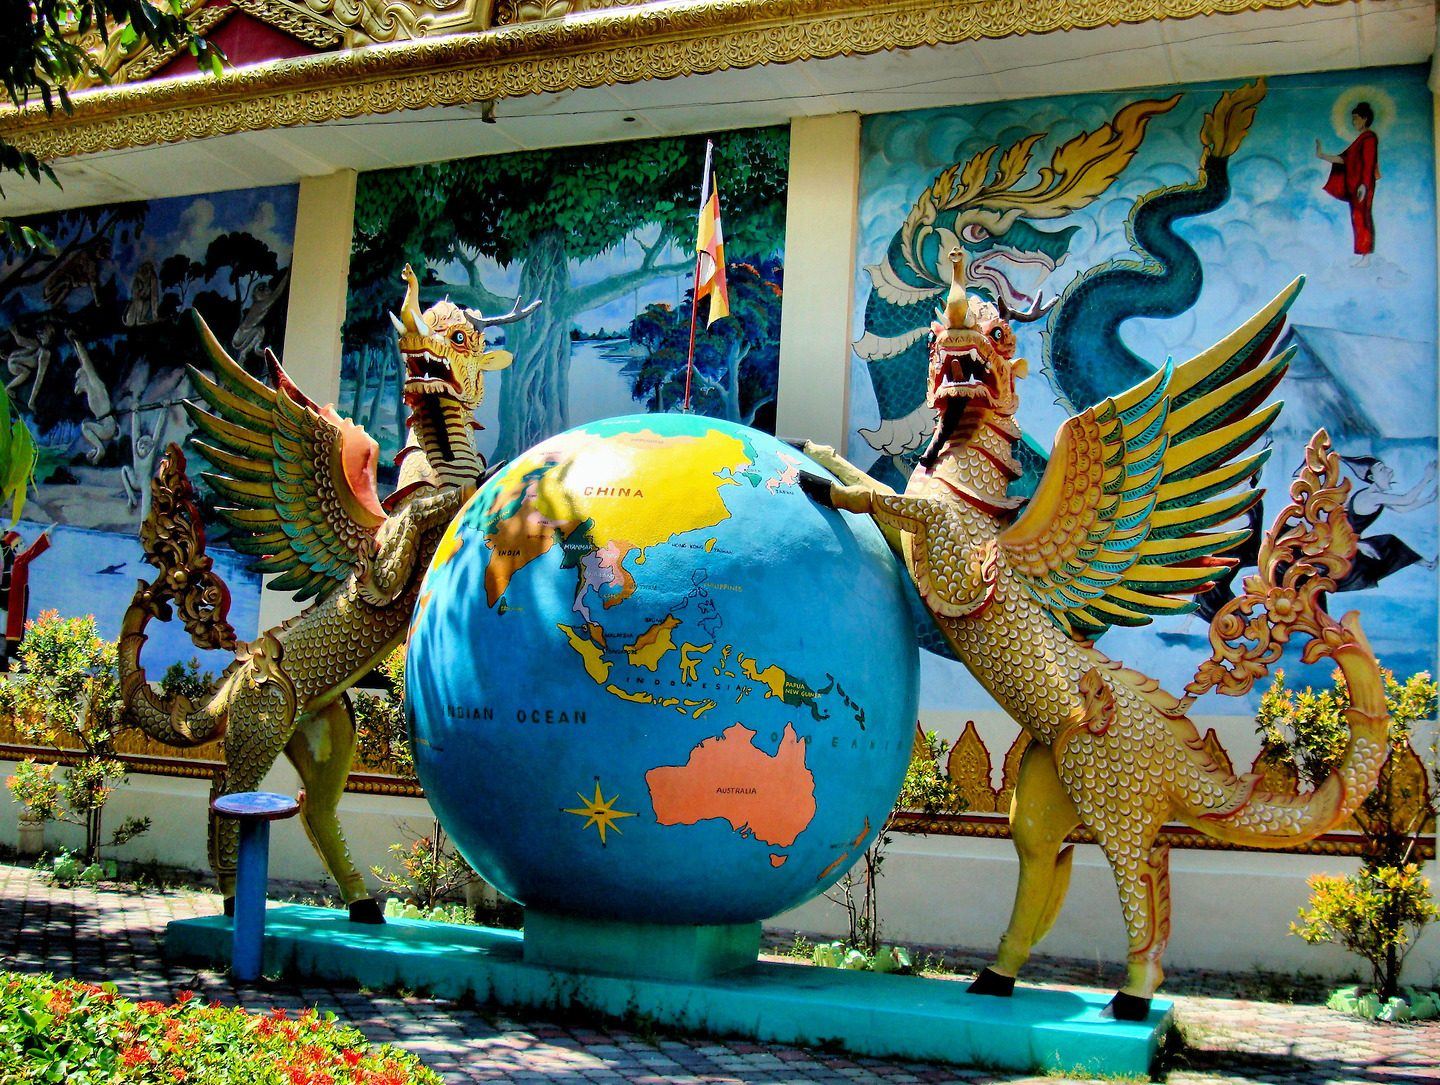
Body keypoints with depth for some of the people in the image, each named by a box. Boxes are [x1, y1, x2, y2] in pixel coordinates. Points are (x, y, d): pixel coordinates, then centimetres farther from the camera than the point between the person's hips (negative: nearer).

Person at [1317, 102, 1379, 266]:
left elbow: (1369, 163, -17)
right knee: (1358, 218, 8)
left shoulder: (1369, 138, -10)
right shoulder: (1360, 139, 19)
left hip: (1362, 184, -9)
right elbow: (1345, 158, 16)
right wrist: (1324, 157, 11)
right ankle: (1361, 257, 10)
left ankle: (1365, 257, -8)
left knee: (1361, 217, -9)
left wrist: (1363, 185, -23)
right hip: (1354, 184, 9)